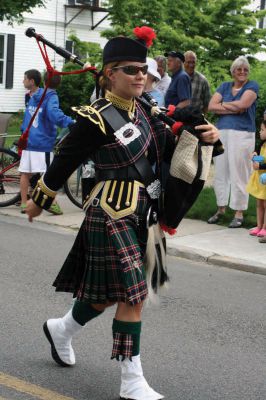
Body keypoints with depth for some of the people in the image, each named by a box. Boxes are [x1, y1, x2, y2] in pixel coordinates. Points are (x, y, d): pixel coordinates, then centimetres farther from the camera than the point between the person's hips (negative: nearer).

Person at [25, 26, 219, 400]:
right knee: (132, 295, -8)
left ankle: (61, 329, 44)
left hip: (141, 214, 8)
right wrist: (39, 201, 4)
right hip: (112, 215, -8)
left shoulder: (142, 112, 8)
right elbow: (65, 160, -5)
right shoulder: (96, 118, -14)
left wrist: (205, 135, -7)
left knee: (107, 291, 19)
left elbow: (170, 147, 11)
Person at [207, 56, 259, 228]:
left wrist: (223, 105, -1)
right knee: (220, 172, 9)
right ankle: (221, 209, 21)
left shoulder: (252, 86, 2)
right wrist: (234, 109, -9)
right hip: (221, 132, 5)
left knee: (239, 174, -3)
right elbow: (211, 106, 1)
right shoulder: (225, 86, 14)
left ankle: (239, 213, 4)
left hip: (242, 134, -5)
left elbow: (242, 104, -15)